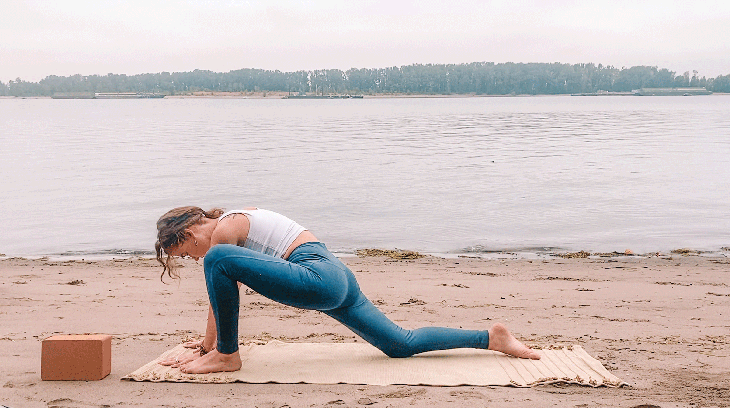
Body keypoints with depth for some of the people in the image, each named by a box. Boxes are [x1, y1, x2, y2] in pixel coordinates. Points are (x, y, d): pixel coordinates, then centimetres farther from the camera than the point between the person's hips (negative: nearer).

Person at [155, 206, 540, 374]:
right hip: (337, 277, 11)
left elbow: (218, 287, 0)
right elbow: (223, 293, 35)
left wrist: (212, 349, 9)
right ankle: (490, 337, 16)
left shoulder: (223, 229, -3)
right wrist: (209, 340, 41)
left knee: (220, 260, -18)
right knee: (403, 345, 15)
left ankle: (227, 357, -9)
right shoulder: (237, 221, 26)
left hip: (317, 276, -11)